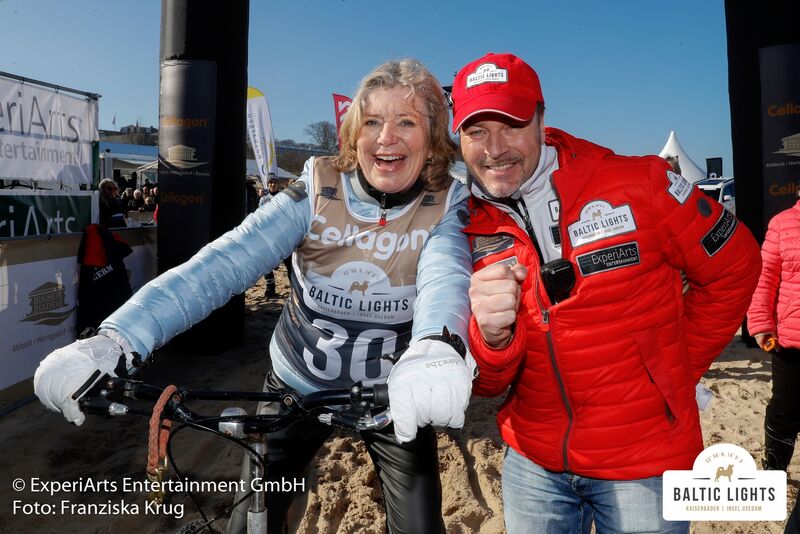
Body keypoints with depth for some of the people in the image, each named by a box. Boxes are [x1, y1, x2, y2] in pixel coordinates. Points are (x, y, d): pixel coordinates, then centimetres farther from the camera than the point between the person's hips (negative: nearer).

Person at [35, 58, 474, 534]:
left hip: (397, 397, 0)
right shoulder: (315, 194, -15)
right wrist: (115, 342, -40)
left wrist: (438, 350, -59)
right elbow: (219, 265, -26)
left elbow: (446, 277, -35)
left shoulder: (448, 209, -14)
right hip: (297, 387, 1)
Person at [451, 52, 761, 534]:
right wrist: (492, 335, -29)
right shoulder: (467, 232, -6)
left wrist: (677, 365, 1)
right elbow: (483, 382, -7)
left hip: (644, 465, -2)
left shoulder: (636, 185, -14)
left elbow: (733, 265, 0)